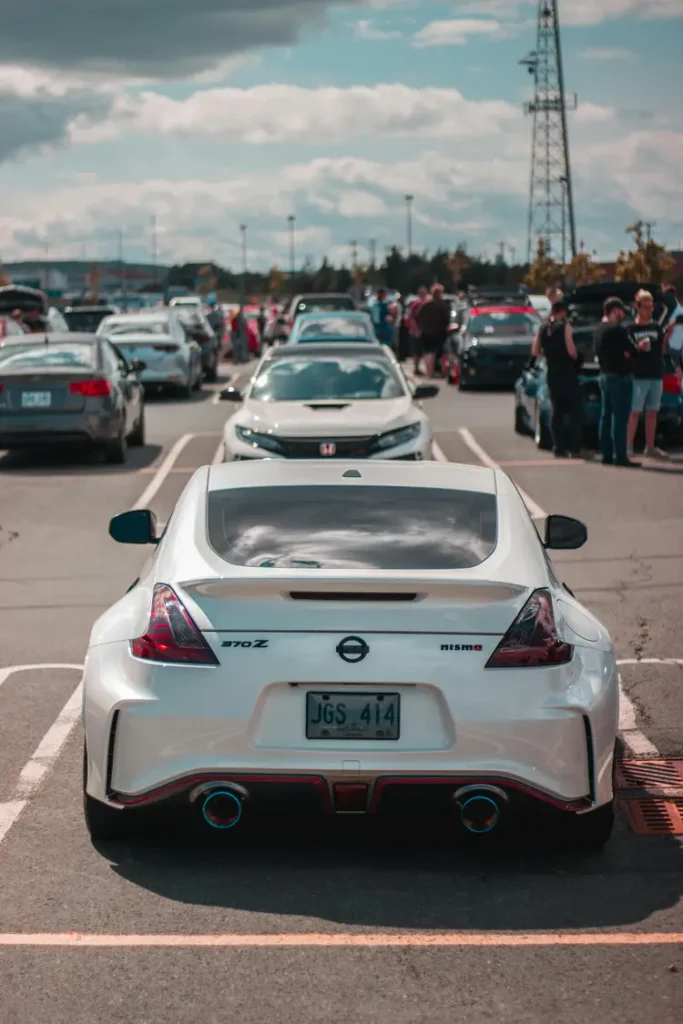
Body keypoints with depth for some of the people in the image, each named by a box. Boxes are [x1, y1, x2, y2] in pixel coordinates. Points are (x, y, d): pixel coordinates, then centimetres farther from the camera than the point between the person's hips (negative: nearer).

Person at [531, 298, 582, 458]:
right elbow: (571, 350, -17)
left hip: (552, 374, 6)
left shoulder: (543, 329, 7)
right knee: (574, 411, 1)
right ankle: (575, 448, -3)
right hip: (567, 373, -6)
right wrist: (576, 358, 3)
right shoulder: (565, 326, -10)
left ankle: (559, 448, 6)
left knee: (557, 411, 9)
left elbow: (535, 351, 8)